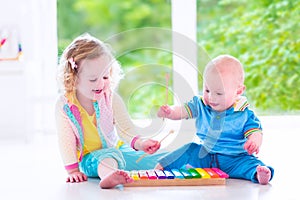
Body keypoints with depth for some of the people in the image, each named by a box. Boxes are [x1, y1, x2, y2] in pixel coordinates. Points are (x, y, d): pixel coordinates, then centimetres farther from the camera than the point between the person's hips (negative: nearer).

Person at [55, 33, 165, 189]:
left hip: (116, 150, 7)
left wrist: (139, 143, -31)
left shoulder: (111, 98, -7)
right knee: (107, 156, -39)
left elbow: (125, 128, -11)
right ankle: (107, 176, -64)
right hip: (89, 159, -7)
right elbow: (65, 140, -9)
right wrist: (73, 170, -16)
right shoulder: (64, 104, -12)